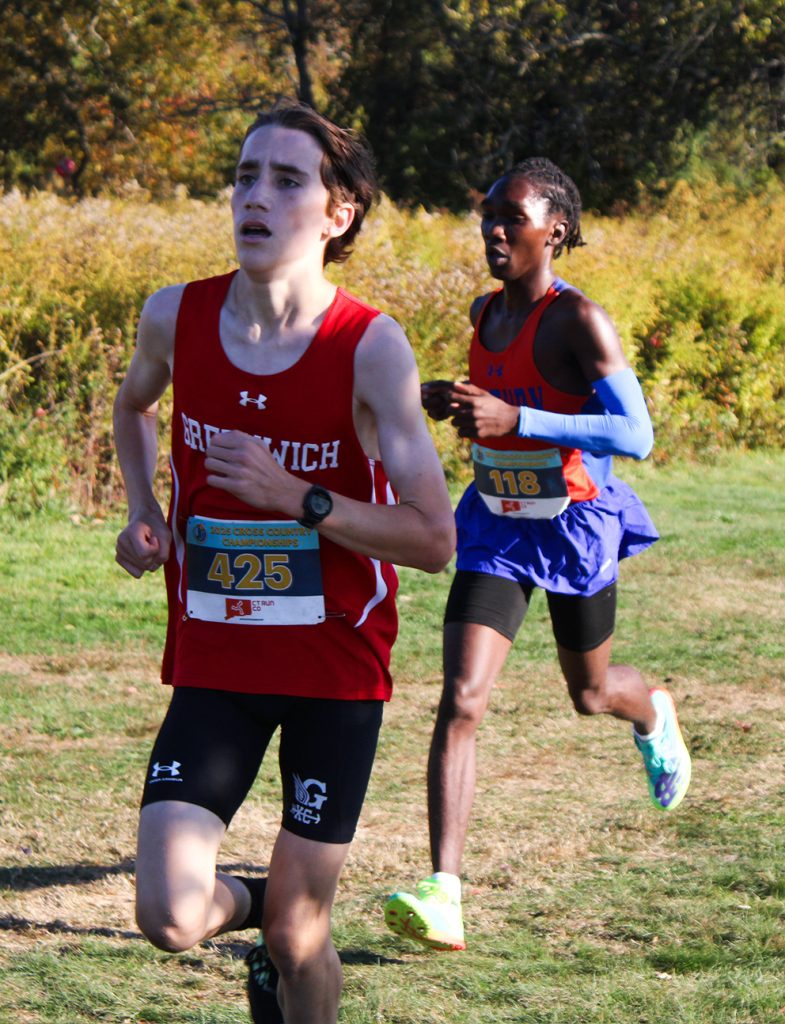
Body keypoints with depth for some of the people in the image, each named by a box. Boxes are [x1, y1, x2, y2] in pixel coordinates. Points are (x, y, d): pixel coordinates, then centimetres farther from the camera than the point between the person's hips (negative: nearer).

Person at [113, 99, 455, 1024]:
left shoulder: (371, 350, -14)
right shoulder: (176, 318, -3)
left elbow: (435, 540, -13)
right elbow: (133, 406, 22)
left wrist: (299, 499, -22)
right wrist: (143, 511, 6)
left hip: (336, 669, -2)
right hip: (214, 661, 2)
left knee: (297, 935, 2)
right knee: (171, 919, -13)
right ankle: (249, 906, 23)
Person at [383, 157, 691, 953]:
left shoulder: (577, 320, -20)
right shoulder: (486, 312, 2)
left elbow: (635, 433, -29)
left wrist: (515, 420, -35)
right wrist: (449, 400, 2)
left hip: (574, 525, -4)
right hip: (496, 524, 4)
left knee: (591, 694, 19)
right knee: (460, 702, -13)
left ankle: (654, 718, 59)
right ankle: (443, 893, -18)